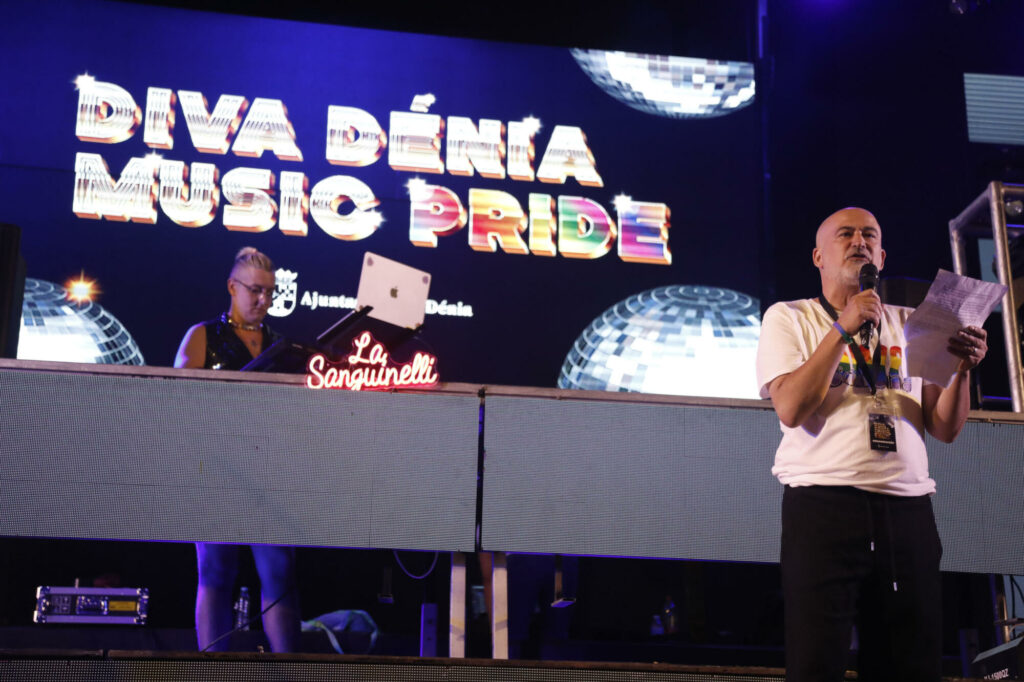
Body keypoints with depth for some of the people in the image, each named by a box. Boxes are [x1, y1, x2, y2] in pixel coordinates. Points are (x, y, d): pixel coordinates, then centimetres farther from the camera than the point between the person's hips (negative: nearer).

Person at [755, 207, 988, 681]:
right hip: (823, 503, -3)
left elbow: (945, 428, 12)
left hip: (908, 510, 4)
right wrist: (843, 329, -10)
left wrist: (962, 369, -6)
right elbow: (791, 409, -7)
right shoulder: (788, 318, 9)